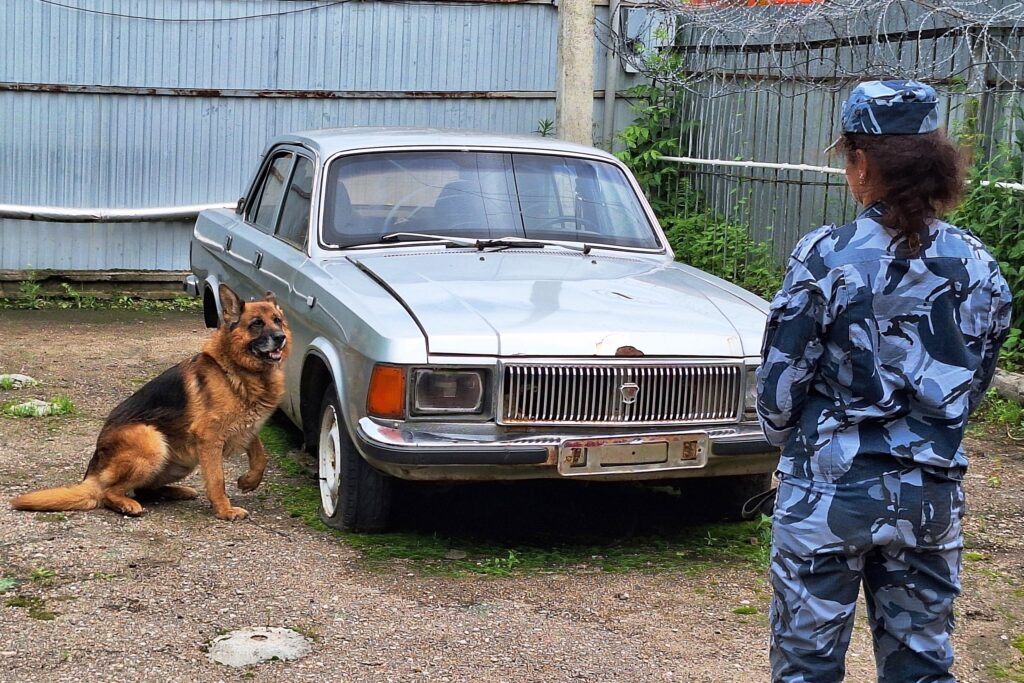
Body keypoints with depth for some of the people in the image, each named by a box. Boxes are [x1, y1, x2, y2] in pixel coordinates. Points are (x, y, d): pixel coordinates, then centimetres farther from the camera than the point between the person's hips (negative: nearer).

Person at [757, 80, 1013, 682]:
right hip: (933, 495, 4)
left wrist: (788, 438, 12)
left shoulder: (827, 256, -14)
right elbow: (975, 381, 9)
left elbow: (781, 379, -8)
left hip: (830, 493, -4)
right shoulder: (978, 265, -1)